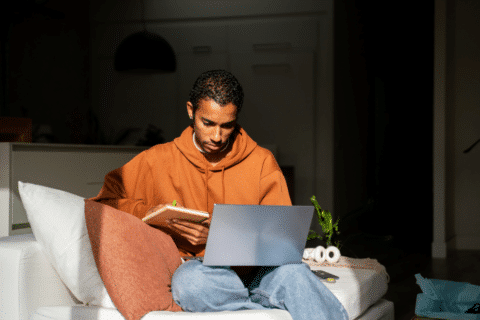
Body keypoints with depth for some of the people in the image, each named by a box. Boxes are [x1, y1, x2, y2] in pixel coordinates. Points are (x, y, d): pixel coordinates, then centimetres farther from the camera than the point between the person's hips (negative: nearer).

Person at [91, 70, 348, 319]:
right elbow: (102, 203, 13)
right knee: (190, 278, -37)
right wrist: (148, 214, -6)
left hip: (256, 273, 0)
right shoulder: (158, 161, 10)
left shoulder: (262, 162, 10)